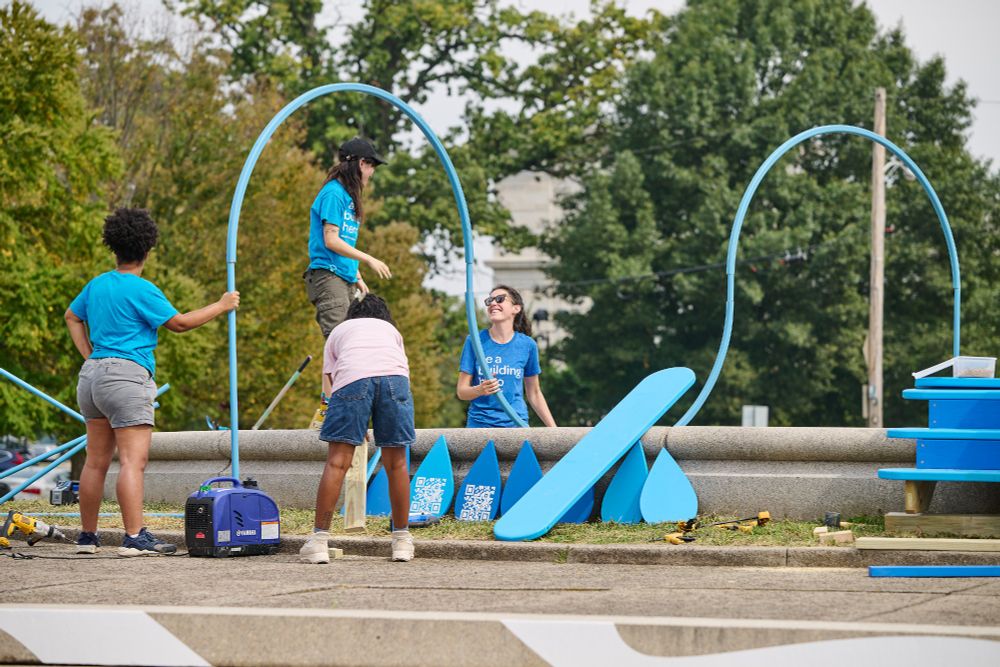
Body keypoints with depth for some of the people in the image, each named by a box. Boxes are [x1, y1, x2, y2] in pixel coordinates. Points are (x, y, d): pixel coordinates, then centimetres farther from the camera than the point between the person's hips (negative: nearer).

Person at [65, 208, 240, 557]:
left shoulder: (97, 285, 13)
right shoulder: (140, 289, -10)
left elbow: (72, 316, 28)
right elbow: (179, 322, -6)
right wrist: (221, 306, 4)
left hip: (93, 374, 8)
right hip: (127, 375, -8)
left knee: (96, 461, 13)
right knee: (133, 460, -11)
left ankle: (87, 536, 18)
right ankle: (135, 537, -18)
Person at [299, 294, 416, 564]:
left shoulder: (339, 331, 35)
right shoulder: (391, 329, 39)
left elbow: (331, 376, 30)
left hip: (352, 377, -1)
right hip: (395, 377, 1)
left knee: (337, 462, -2)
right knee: (396, 463, 10)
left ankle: (319, 541, -6)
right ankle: (402, 541, 17)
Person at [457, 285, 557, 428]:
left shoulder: (527, 345, 3)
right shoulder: (474, 341, -1)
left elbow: (534, 394, 13)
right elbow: (461, 391, 0)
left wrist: (554, 428, 10)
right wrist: (479, 390, -22)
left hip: (516, 424, 1)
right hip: (479, 424, -1)